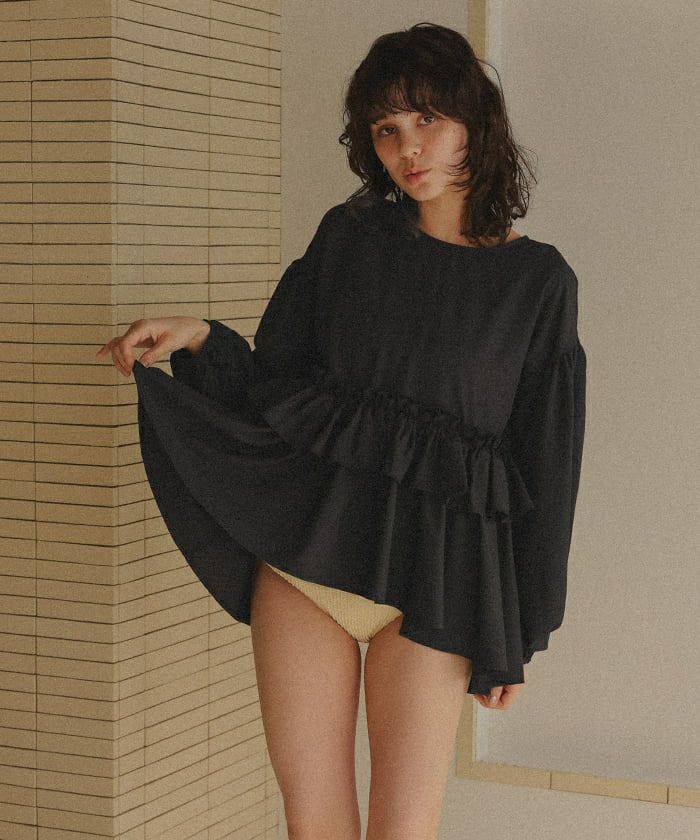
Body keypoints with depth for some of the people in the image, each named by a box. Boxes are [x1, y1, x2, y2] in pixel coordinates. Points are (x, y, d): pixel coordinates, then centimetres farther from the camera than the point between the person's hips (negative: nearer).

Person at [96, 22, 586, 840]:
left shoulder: (538, 280, 1)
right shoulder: (349, 236, 8)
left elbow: (544, 465, 3)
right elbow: (276, 385, 11)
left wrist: (522, 629, 2)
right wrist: (201, 338, -10)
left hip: (435, 567, -2)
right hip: (310, 537, 2)